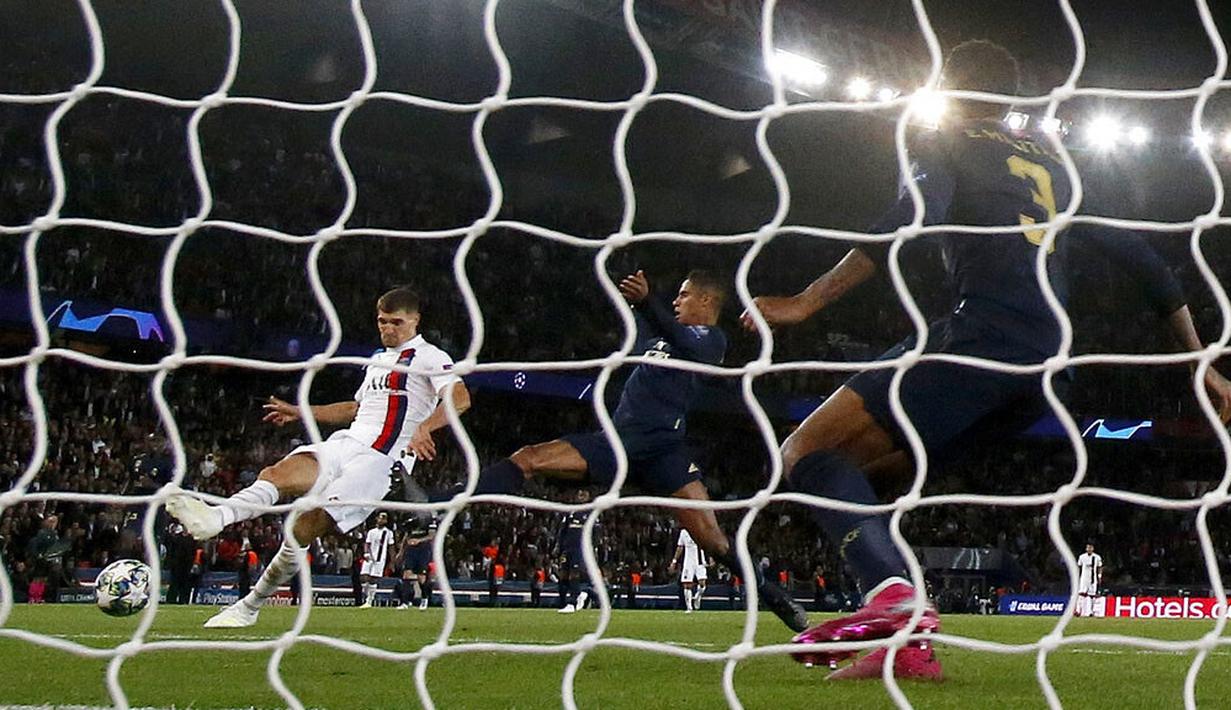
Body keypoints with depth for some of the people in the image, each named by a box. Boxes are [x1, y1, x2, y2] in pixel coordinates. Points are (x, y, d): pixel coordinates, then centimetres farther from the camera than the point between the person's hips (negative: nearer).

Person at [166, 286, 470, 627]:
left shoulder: (430, 358, 3)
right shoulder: (377, 360, 29)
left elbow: (460, 399, -15)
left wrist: (424, 428, -32)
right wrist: (301, 412, 39)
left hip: (379, 459, -7)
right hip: (344, 443, 7)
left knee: (307, 527, -20)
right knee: (277, 474, -26)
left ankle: (250, 606, -13)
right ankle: (217, 517, -52)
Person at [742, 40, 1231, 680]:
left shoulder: (943, 147, 11)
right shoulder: (1054, 164, 30)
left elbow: (908, 224, -11)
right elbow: (1142, 260, 30)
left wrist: (808, 301, -15)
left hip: (981, 336, -7)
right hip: (1048, 369, 7)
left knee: (809, 450, -9)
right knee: (865, 466, 19)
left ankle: (894, 597, -38)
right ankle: (904, 641, 0)